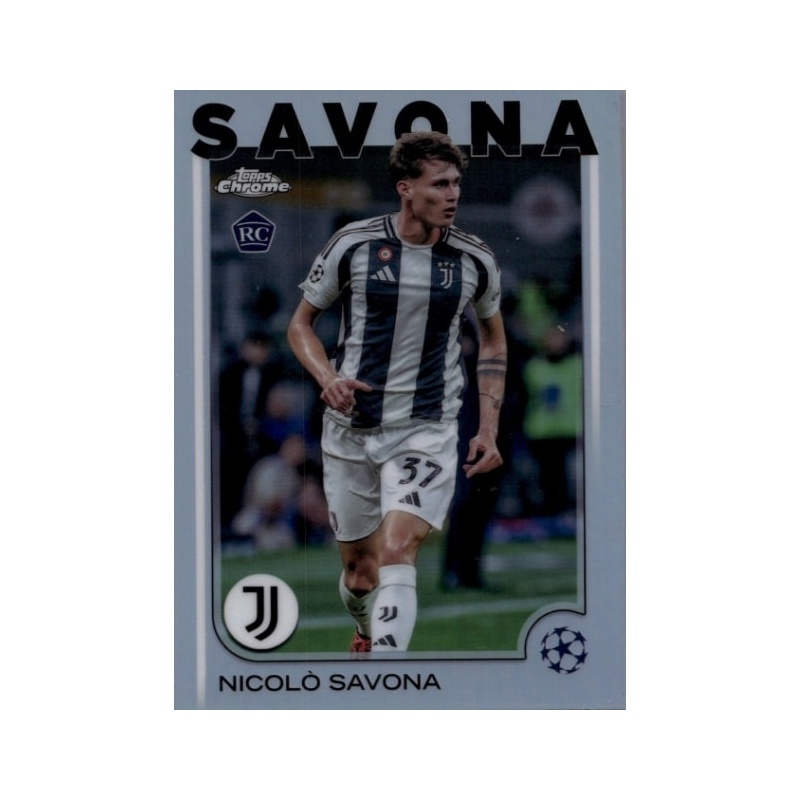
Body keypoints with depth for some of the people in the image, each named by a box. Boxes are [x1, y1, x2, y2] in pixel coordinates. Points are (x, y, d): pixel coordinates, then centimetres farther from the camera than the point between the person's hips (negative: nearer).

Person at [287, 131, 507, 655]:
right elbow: (301, 324, 6)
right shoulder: (354, 245, -5)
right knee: (359, 573, 9)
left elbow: (494, 339, 17)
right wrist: (328, 378, -14)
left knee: (397, 551, -21)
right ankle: (368, 635, 45)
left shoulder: (475, 260, 0)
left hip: (427, 431, -1)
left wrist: (488, 430, 9)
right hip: (350, 429, 1)